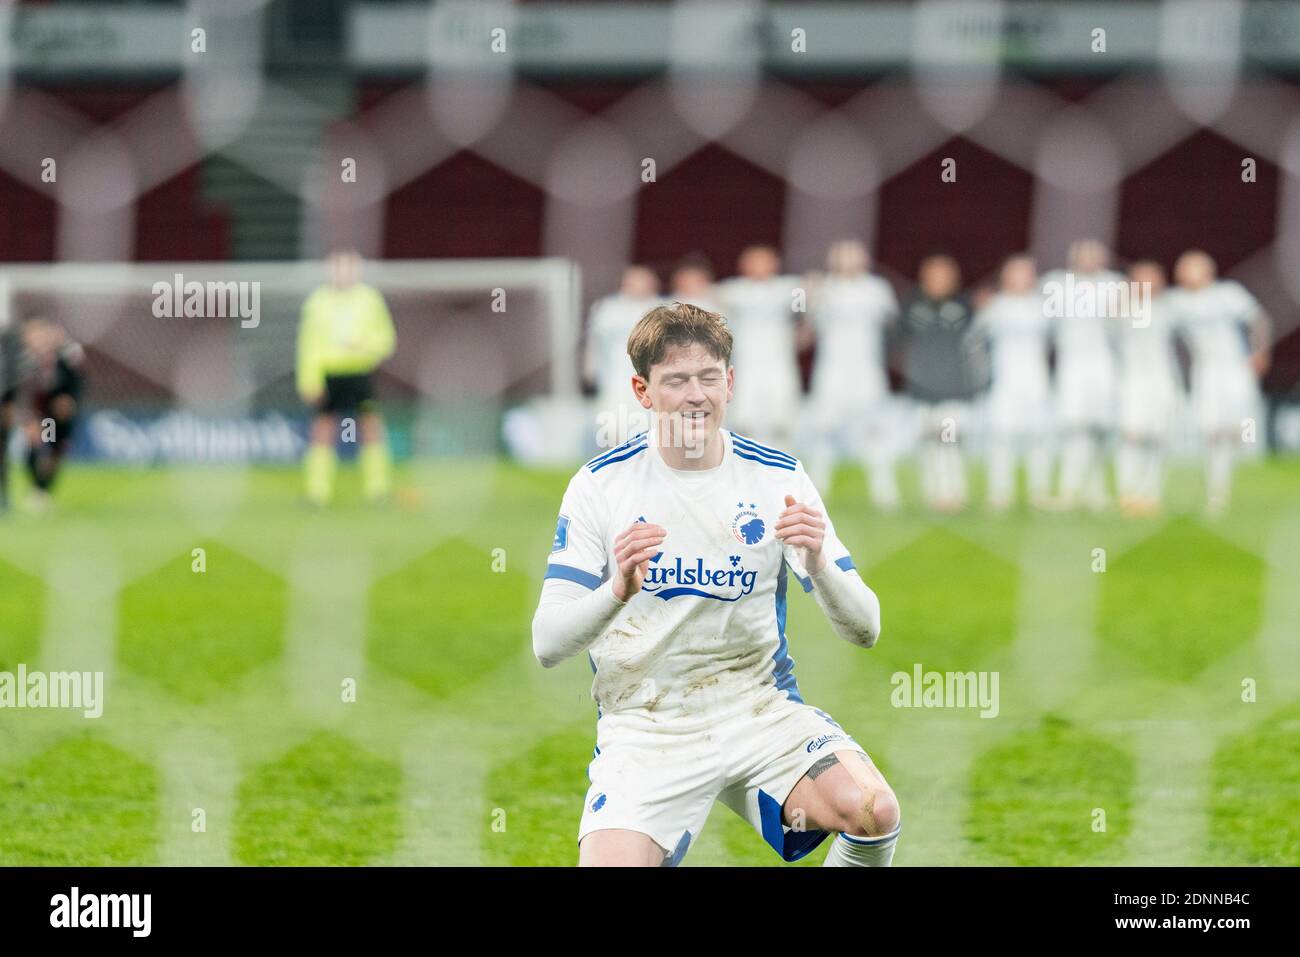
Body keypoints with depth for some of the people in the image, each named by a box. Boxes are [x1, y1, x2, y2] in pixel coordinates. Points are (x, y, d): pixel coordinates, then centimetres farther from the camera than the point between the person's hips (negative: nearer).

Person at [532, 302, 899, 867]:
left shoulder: (778, 477, 1)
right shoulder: (601, 485, -4)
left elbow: (864, 629, -2)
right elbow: (547, 644, -10)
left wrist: (818, 563, -24)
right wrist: (618, 591, -30)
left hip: (760, 709, 1)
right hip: (644, 729, -1)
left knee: (874, 811, -26)